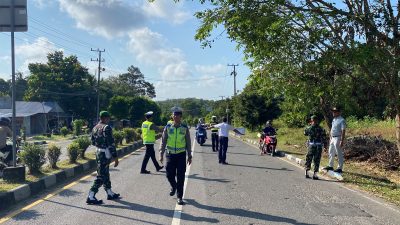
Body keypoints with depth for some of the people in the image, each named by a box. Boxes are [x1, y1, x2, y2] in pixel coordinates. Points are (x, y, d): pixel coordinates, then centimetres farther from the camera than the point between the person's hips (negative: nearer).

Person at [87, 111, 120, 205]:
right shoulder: (107, 128, -17)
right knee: (101, 176, -4)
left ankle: (110, 193, 28)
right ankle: (91, 197, -4)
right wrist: (115, 157, -17)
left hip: (98, 152, 9)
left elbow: (93, 142, 16)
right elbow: (111, 144, -20)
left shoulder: (95, 128, 8)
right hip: (105, 154, -9)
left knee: (105, 173, 17)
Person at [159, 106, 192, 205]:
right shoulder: (168, 128, 0)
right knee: (170, 175, 3)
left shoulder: (185, 128, -1)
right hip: (170, 154, 1)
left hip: (181, 155, -1)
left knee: (181, 177, -1)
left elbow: (188, 143, 4)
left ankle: (179, 197, 10)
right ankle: (173, 187, 37)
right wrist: (161, 154, -1)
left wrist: (189, 156, 3)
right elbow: (163, 141, 4)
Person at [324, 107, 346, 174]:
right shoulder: (334, 119, 14)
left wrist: (342, 141, -23)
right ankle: (330, 166, 27)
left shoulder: (341, 120, -14)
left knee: (339, 154, -3)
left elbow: (343, 131, -18)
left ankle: (340, 168, 3)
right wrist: (330, 138, 19)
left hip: (338, 138, -10)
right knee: (331, 153, 16)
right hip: (333, 138, 10)